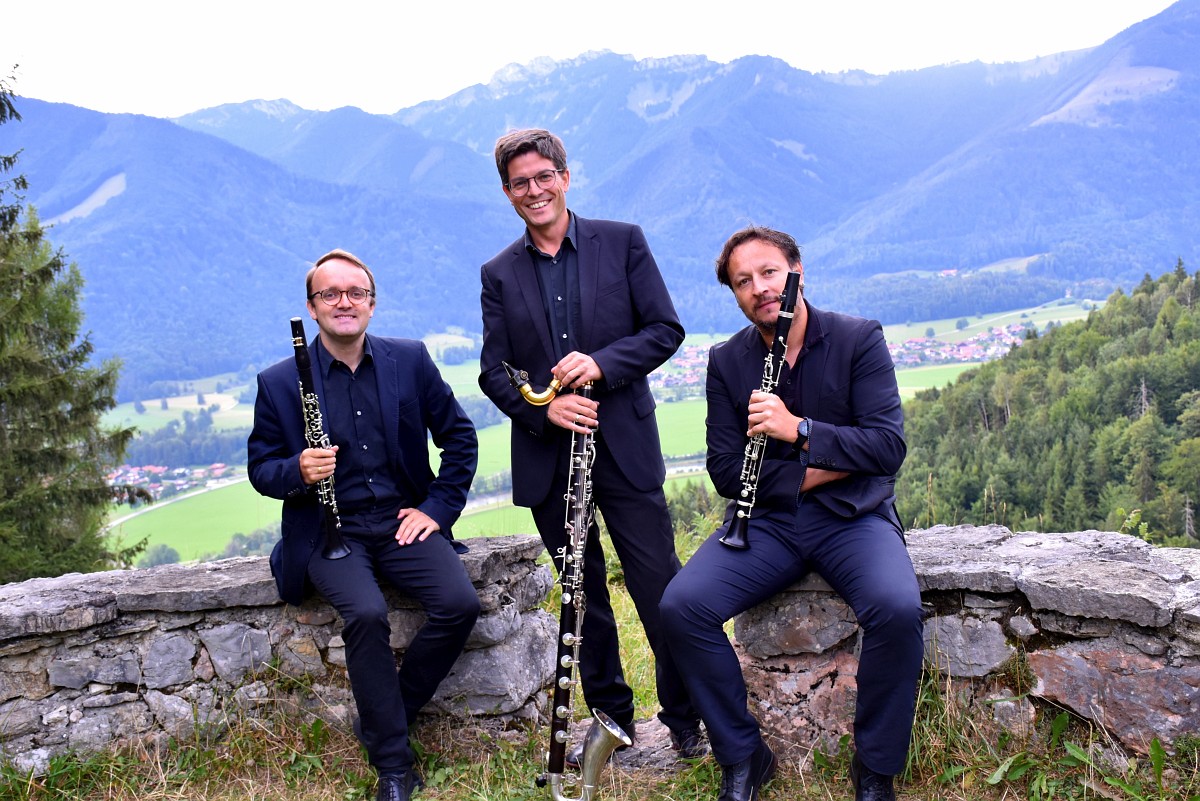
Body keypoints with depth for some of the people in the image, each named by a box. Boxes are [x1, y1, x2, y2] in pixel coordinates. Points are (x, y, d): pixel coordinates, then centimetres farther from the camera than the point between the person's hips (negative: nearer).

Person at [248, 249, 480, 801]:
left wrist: (439, 506, 0)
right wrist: (297, 470, -19)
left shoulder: (410, 360, 4)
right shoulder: (278, 383, 0)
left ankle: (380, 717, 1)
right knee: (366, 613, -30)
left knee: (459, 603, -22)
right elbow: (261, 469, 4)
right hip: (330, 532, -2)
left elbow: (459, 436, 10)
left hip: (404, 522, 2)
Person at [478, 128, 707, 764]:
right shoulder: (499, 274, 9)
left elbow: (666, 329, -2)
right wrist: (544, 407, -15)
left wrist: (601, 363, -18)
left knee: (661, 591, -1)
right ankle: (611, 721, 26)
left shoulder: (622, 242, 3)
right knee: (584, 598, 12)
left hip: (624, 447, -2)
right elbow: (492, 370, 4)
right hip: (547, 457, 3)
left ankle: (686, 722, 16)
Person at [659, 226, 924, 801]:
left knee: (897, 610, -31)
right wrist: (817, 471, -12)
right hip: (766, 518, 2)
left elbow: (889, 447, -13)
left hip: (853, 516, -2)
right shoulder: (727, 361, 4)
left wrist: (798, 430, -25)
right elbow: (725, 471, -2)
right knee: (681, 607, -21)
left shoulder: (860, 339, -3)